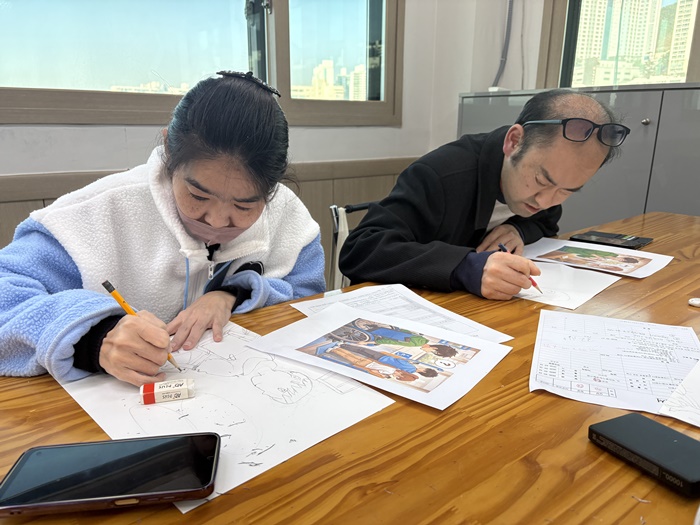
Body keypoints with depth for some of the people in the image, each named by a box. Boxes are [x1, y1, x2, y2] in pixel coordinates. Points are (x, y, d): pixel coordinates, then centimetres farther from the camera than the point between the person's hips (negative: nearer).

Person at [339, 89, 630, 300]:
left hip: (483, 311, 5)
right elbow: (356, 252, -31)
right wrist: (465, 267, -41)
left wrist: (521, 230, -10)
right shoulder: (439, 175, -25)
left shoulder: (544, 165, -4)